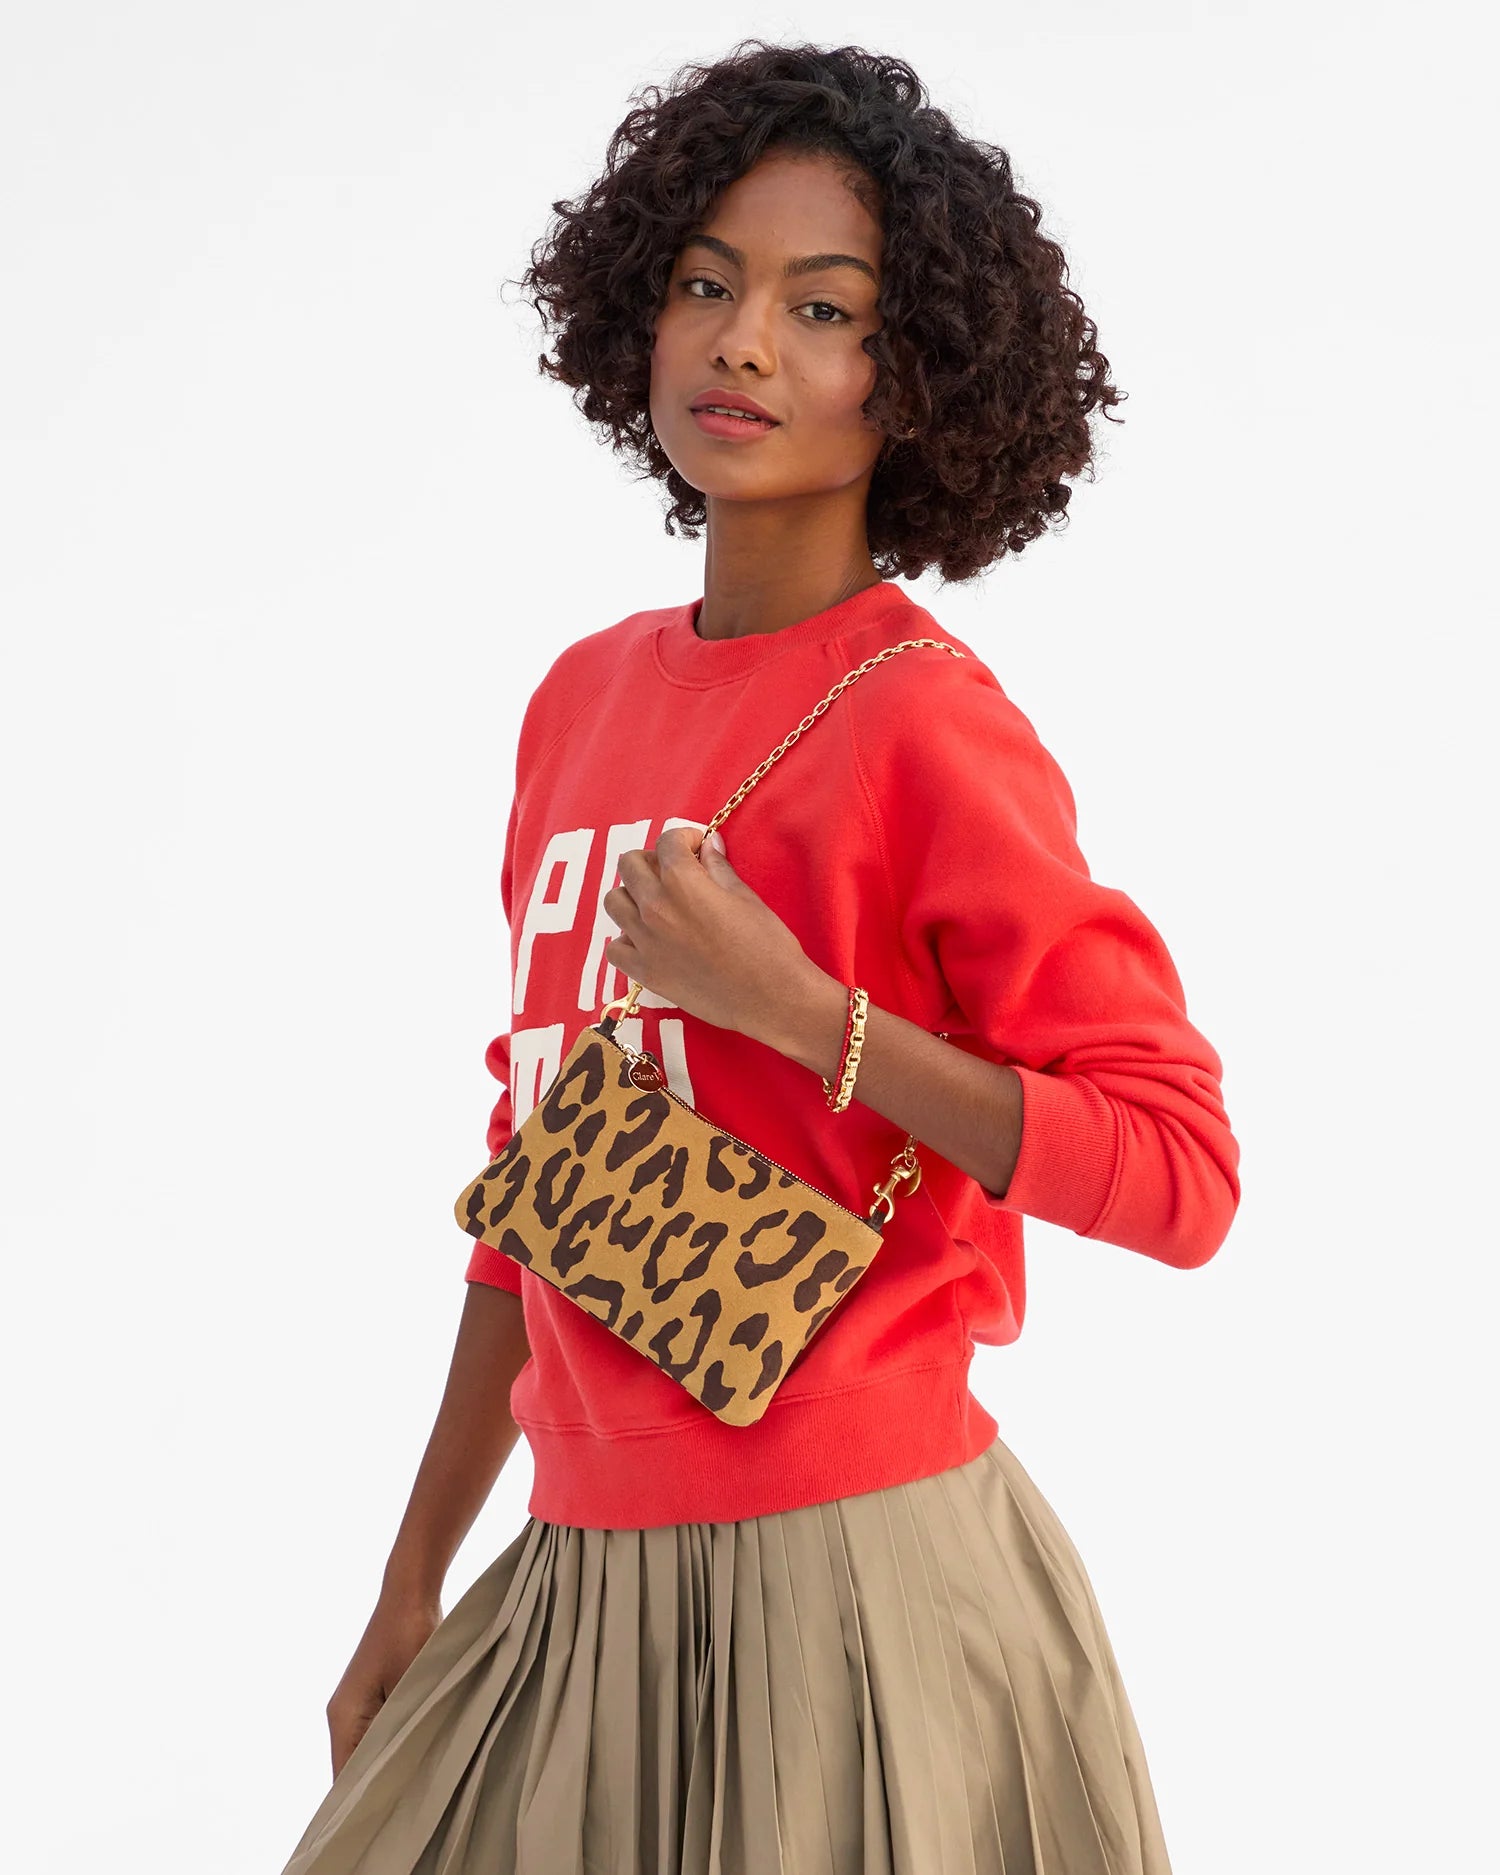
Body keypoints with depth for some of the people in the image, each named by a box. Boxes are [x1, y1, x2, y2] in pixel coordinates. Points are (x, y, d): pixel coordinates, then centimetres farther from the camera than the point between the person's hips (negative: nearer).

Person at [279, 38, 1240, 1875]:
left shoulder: (925, 720, -11)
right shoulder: (585, 696, 8)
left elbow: (1180, 1169, -14)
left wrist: (792, 1005, -22)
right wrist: (416, 1576, 17)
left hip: (847, 1574, -6)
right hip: (583, 1572, 6)